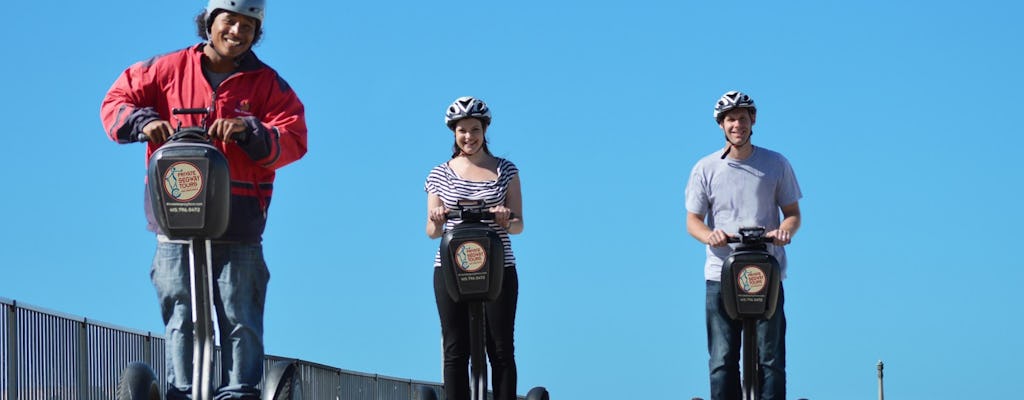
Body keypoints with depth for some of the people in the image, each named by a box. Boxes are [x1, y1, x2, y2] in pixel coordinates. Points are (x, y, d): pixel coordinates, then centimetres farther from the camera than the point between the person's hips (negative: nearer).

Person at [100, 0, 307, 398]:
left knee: (239, 319, -2)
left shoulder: (268, 84, 7)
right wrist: (144, 122, -11)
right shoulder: (168, 70, 8)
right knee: (181, 320, 2)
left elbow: (293, 141, -2)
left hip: (239, 225, 0)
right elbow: (116, 102, 11)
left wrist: (248, 130, -20)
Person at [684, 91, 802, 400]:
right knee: (722, 361, -4)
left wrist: (784, 230, -12)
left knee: (770, 359, -5)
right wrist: (709, 235, -16)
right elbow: (692, 220, 7)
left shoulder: (776, 164, 9)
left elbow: (793, 212, 11)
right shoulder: (706, 168, 8)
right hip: (721, 274, 0)